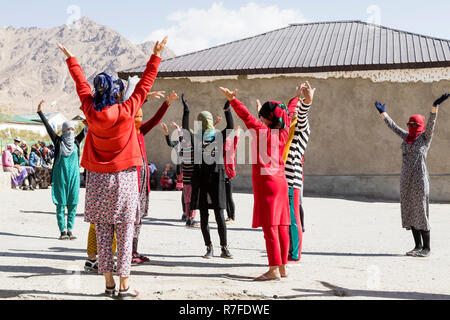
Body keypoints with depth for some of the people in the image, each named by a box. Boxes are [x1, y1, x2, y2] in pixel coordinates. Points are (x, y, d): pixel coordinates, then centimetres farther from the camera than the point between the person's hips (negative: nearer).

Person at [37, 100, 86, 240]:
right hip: (61, 175, -2)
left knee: (73, 204, 2)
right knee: (61, 204, 0)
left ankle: (70, 230, 7)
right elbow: (48, 127, -3)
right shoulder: (58, 141, 2)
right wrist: (40, 112, -9)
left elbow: (86, 130, 5)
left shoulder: (76, 141, 8)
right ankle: (63, 231, 4)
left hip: (74, 175, 2)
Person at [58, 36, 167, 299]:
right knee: (124, 233, 1)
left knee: (103, 233, 7)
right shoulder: (126, 111, -9)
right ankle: (124, 285, 2)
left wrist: (71, 58, 30)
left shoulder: (91, 112, -2)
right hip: (124, 179, -3)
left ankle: (109, 283, 13)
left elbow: (82, 85, 13)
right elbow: (144, 85, 0)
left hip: (98, 179, 3)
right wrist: (156, 56, 11)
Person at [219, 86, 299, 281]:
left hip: (265, 181, -7)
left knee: (269, 226, -8)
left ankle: (274, 270, -9)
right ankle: (283, 267, 16)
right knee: (281, 226, 9)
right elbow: (289, 113, 24)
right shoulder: (283, 132, 8)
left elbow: (246, 116, -18)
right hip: (280, 181, 7)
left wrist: (232, 99, -19)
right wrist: (296, 98, 40)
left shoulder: (261, 130, -9)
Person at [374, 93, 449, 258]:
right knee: (409, 213, 7)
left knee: (421, 213, -3)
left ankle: (426, 247, 6)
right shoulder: (407, 137, 15)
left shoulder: (425, 137, -1)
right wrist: (383, 112, 33)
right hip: (406, 180, 6)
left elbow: (431, 123, -15)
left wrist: (436, 105, -29)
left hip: (419, 179, -6)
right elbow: (393, 126, 26)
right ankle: (418, 246, 15)